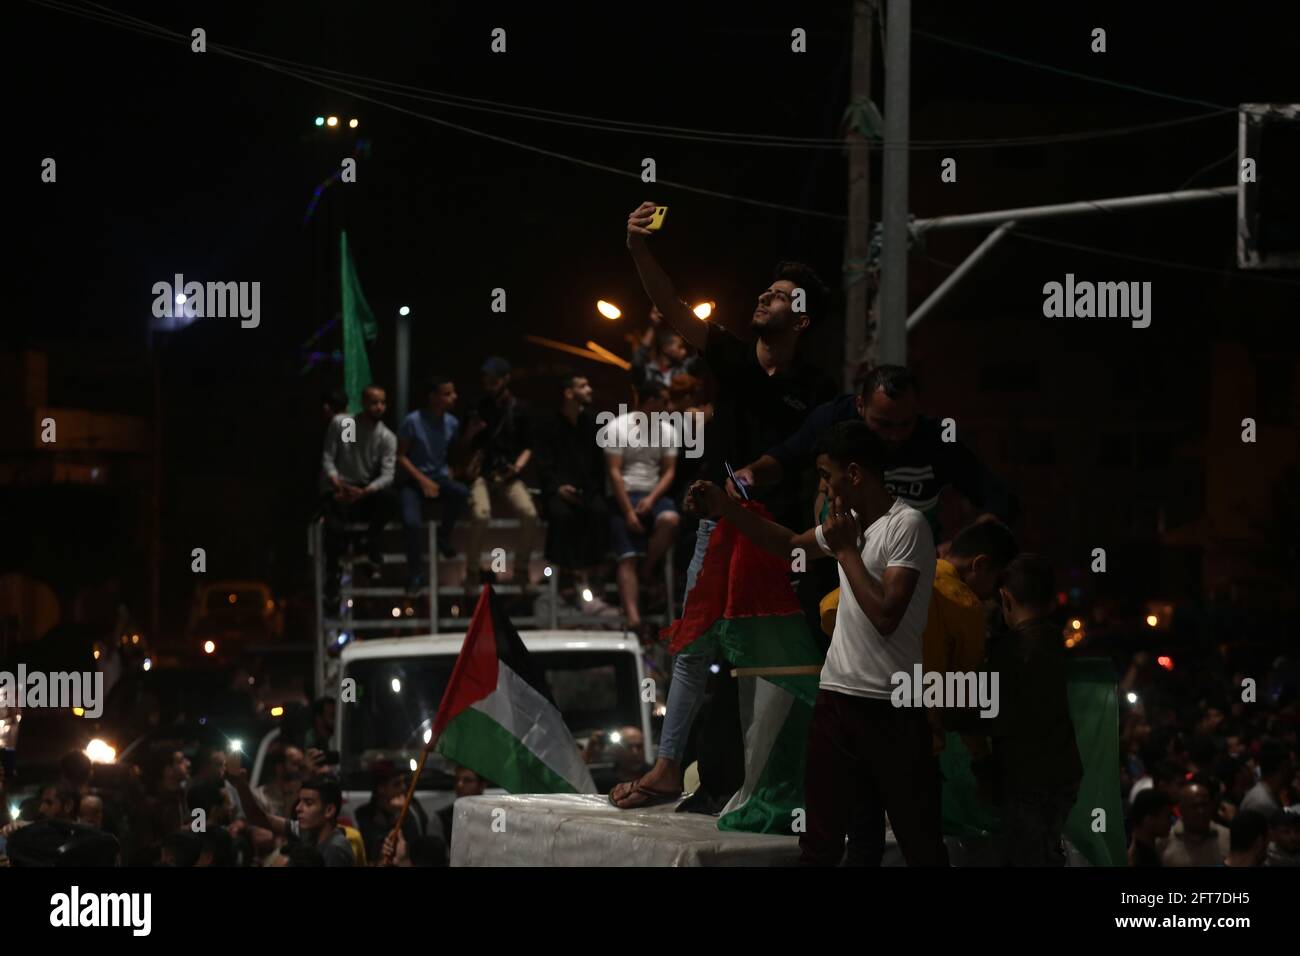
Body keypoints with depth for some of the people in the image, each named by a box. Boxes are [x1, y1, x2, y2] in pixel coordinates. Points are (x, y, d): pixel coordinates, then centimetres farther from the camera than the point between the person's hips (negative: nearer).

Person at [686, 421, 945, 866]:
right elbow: (789, 544, 31)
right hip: (836, 698, 8)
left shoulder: (907, 525, -12)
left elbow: (886, 615, -21)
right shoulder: (849, 523, 12)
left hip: (892, 708, -8)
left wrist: (845, 550, -10)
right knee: (820, 840, 10)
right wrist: (725, 507, 20)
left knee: (920, 842, -2)